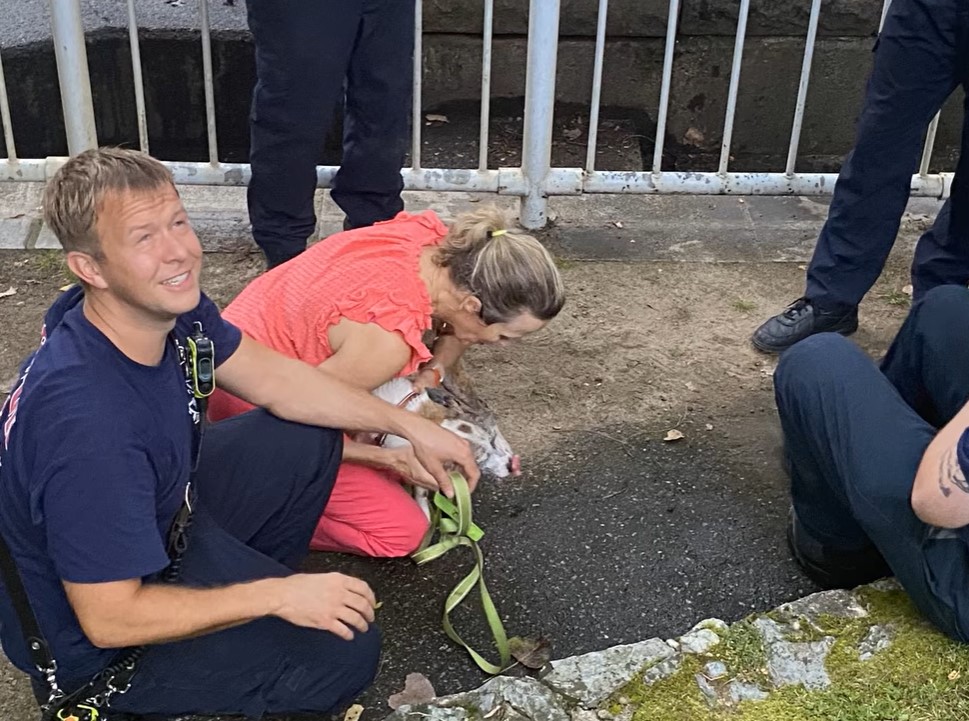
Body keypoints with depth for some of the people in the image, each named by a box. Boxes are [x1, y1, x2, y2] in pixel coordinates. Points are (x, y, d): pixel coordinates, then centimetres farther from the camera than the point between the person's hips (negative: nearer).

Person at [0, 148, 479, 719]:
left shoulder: (168, 306, -15)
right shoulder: (88, 423, -39)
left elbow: (272, 378, 1)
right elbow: (109, 620, -30)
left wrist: (412, 426, 2)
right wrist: (276, 596, -23)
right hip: (100, 644, -7)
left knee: (310, 440, 8)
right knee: (347, 649, -16)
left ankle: (245, 587, 20)